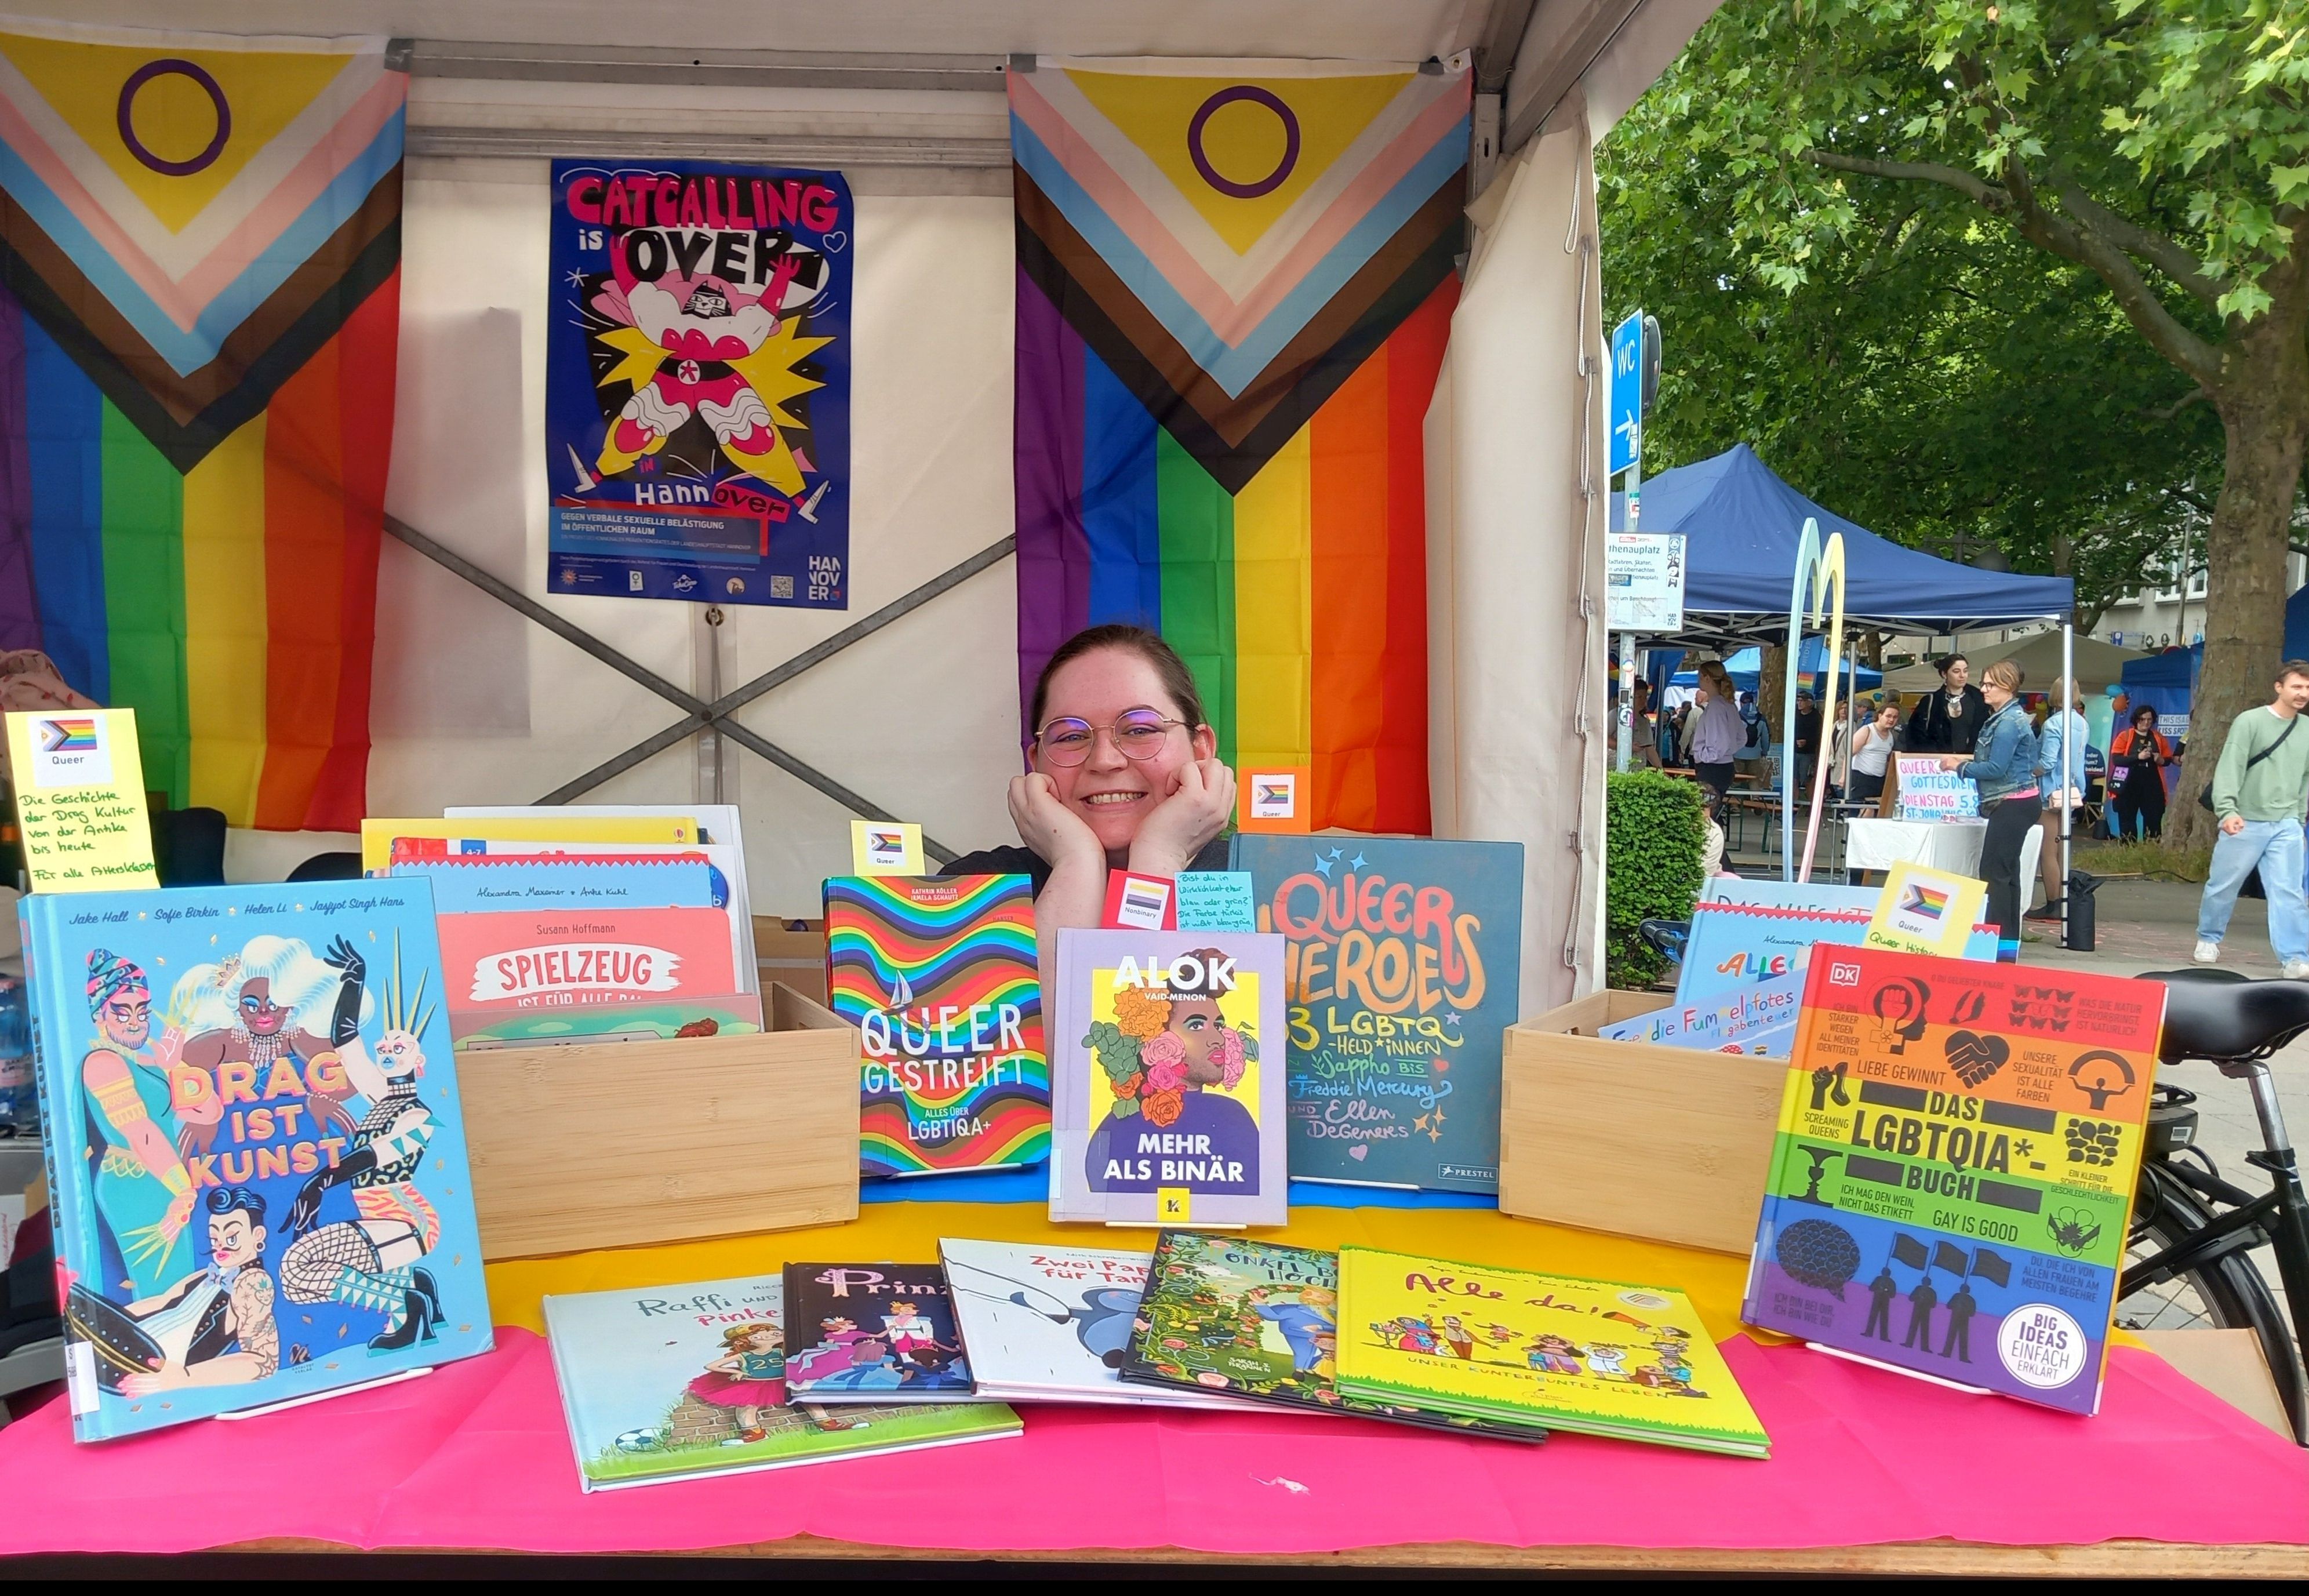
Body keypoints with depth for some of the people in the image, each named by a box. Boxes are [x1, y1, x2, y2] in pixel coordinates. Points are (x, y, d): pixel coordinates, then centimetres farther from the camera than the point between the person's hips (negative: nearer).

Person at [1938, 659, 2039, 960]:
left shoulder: (2010, 722, -16)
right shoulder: (2004, 718, 15)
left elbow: (1996, 768, -20)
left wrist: (1959, 767, -10)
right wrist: (1965, 760, 11)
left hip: (2012, 804, -11)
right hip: (2012, 803, 11)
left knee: (1994, 872, -10)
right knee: (2005, 873, 13)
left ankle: (2001, 942, -8)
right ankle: (2009, 943, 18)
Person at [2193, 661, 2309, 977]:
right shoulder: (2250, 722, -6)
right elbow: (2230, 768, -13)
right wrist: (2227, 810, -25)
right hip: (2245, 823, -3)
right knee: (2223, 886, 8)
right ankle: (2208, 939, 28)